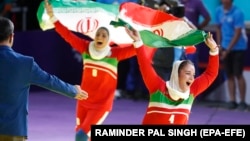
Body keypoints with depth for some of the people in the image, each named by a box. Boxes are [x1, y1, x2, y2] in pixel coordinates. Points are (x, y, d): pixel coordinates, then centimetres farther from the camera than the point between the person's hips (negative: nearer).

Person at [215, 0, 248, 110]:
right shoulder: (219, 11, 1)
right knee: (229, 75, 4)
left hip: (238, 48, -5)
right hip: (225, 47, 5)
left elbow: (237, 34, -17)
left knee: (238, 75, -3)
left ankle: (242, 101, 5)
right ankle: (232, 100, 9)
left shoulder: (237, 13, -16)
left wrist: (227, 50, -17)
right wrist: (219, 46, 5)